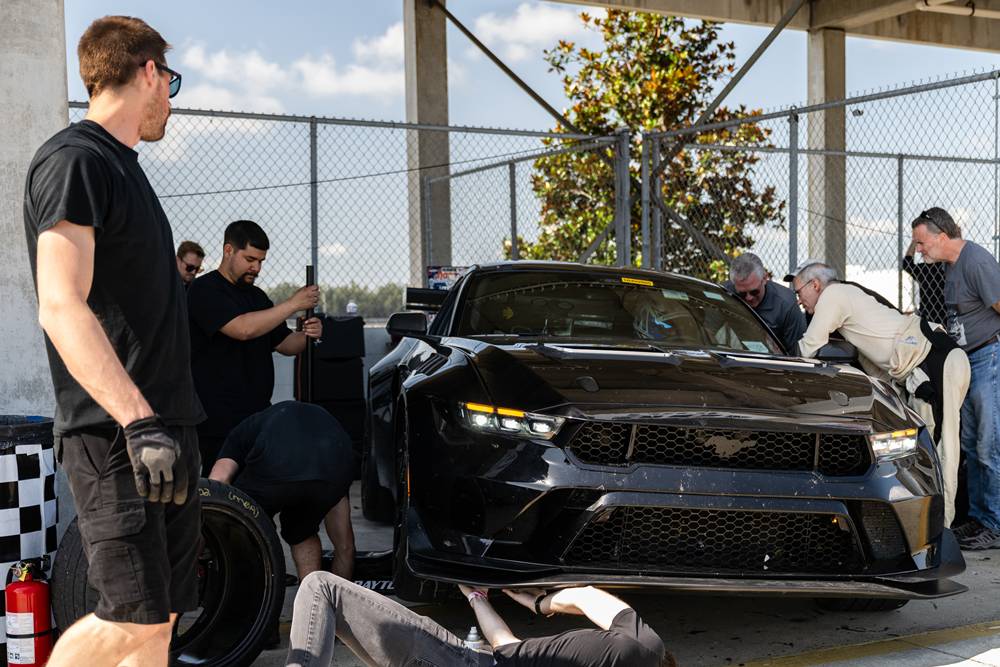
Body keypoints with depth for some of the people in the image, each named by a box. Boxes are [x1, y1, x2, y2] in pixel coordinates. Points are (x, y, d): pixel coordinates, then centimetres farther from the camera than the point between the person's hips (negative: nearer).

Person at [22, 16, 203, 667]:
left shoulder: (122, 167, 20)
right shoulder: (73, 160, -9)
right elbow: (61, 306, -20)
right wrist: (139, 421, -28)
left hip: (162, 425, 9)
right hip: (114, 432, -9)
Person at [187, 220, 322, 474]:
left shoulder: (256, 296, 20)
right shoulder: (205, 290, -6)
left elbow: (284, 344, 23)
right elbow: (243, 328, -22)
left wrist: (306, 336, -1)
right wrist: (294, 303, -17)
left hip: (259, 415, 8)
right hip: (219, 422, -8)